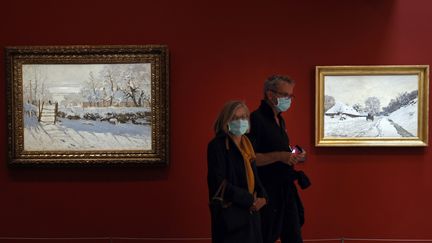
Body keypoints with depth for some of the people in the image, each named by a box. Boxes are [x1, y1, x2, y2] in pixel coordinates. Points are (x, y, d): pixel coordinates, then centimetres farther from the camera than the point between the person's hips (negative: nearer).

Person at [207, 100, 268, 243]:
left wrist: (262, 197, -3)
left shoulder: (247, 144, 12)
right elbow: (218, 182, -17)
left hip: (251, 211, 7)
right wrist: (249, 200, -15)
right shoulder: (217, 145, -11)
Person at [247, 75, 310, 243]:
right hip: (267, 191, -8)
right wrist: (279, 156, -27)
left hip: (286, 190, 8)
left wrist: (293, 156, 7)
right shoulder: (256, 119, -14)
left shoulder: (279, 120, 14)